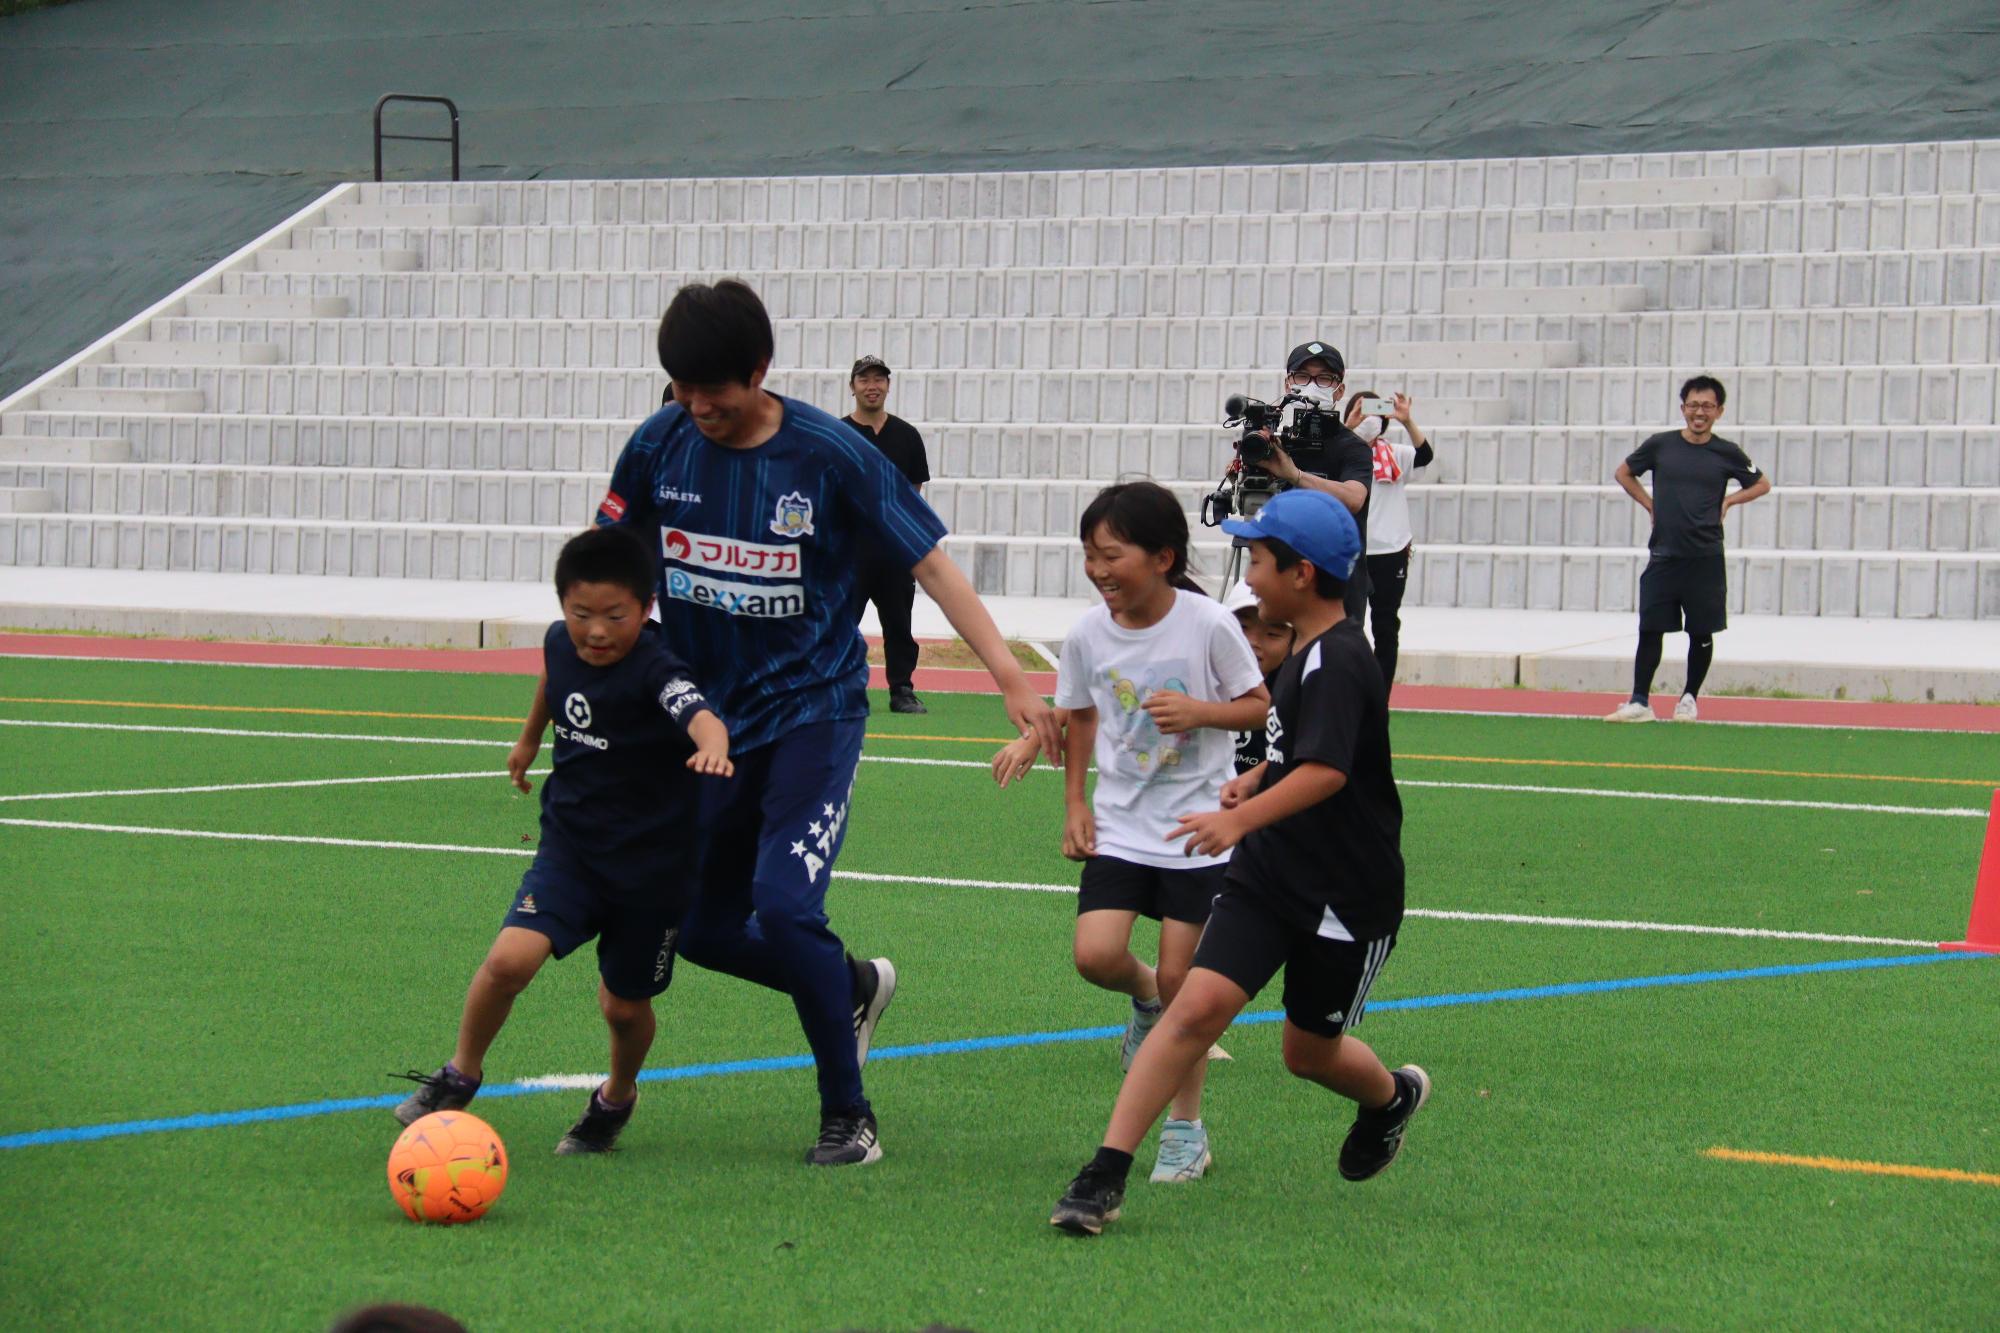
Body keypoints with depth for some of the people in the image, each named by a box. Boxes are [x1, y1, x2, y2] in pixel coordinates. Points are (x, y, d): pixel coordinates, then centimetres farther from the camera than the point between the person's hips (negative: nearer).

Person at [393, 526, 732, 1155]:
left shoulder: (654, 670, -24)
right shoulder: (561, 642, -4)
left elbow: (699, 714, -45)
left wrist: (712, 746, -68)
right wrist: (529, 738, 37)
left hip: (653, 863, -4)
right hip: (571, 844, 4)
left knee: (624, 1005, 8)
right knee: (510, 959, -16)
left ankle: (616, 1098, 40)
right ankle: (460, 1075, 8)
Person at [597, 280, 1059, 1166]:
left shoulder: (830, 455, -13)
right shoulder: (661, 445, -3)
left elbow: (930, 564, -9)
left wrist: (1011, 678, -16)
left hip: (814, 707, -5)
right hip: (714, 716, 5)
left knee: (783, 905, -21)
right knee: (701, 928, 7)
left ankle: (849, 1116, -5)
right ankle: (854, 985, 36)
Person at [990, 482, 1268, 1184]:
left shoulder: (1208, 625, -15)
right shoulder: (1088, 633, -4)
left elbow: (1258, 703, -4)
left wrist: (1198, 711, -22)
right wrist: (1075, 802, 7)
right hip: (1120, 827, 3)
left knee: (1181, 979, -2)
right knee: (1096, 955, -13)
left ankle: (1186, 1127, 15)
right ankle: (1144, 996, 24)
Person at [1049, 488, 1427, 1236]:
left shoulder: (1338, 662, -21)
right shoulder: (1308, 653, 9)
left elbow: (1326, 770, -35)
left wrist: (1243, 818, -44)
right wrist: (1256, 779, 14)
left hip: (1346, 895, -7)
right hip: (1269, 876, 7)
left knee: (1310, 1052, 10)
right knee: (1198, 1006, -12)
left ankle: (1394, 1096, 45)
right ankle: (1107, 1173, -17)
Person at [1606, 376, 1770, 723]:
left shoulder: (1726, 453, 2)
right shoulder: (1660, 445, 2)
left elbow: (1762, 485, 16)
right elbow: (1624, 473, 18)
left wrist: (1729, 500, 3)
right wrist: (1650, 505, 8)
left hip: (1705, 559, 0)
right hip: (1663, 554, 0)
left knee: (1702, 633, 5)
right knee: (1650, 629, -1)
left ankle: (1690, 698, 20)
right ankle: (1639, 701, 4)